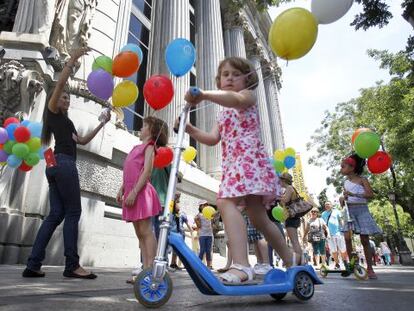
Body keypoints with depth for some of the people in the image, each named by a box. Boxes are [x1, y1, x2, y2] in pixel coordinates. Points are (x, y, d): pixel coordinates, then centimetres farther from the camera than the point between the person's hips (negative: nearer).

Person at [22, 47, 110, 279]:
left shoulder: (65, 121, 30)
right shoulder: (53, 110, 8)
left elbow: (82, 141, 27)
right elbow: (60, 84, -5)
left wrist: (101, 124, 26)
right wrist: (73, 60, -5)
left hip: (57, 165, 9)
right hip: (63, 163, -9)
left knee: (56, 214, 3)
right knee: (73, 212, -11)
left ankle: (33, 265, 3)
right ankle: (72, 265, -10)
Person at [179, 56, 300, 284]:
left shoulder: (248, 95, 7)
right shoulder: (223, 113, 29)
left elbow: (235, 98, -21)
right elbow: (213, 138, 13)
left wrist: (204, 94, -36)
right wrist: (190, 129, -2)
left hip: (249, 158, -8)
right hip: (232, 163, 9)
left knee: (226, 202, -28)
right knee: (258, 217, 14)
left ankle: (241, 265, -33)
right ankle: (290, 258, 32)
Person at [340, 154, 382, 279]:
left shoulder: (362, 180, -1)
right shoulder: (345, 183, 12)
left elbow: (370, 194, -16)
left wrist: (354, 194, -26)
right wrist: (344, 199, -4)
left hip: (362, 210, -3)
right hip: (349, 211, 3)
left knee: (365, 240, 1)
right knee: (347, 237, -11)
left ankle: (370, 268, 12)